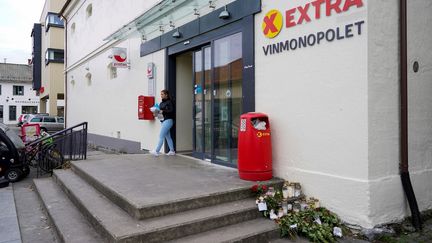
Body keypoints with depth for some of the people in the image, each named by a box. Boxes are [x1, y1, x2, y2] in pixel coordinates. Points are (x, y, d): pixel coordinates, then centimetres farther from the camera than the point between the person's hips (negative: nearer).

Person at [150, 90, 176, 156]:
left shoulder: (169, 102, -8)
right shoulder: (161, 103, 14)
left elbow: (171, 111, -15)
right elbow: (161, 110, 17)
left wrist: (163, 111, -20)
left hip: (168, 120, -8)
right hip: (164, 120, 8)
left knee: (161, 136, -8)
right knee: (167, 136, 11)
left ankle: (156, 151, -5)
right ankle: (172, 151, 18)